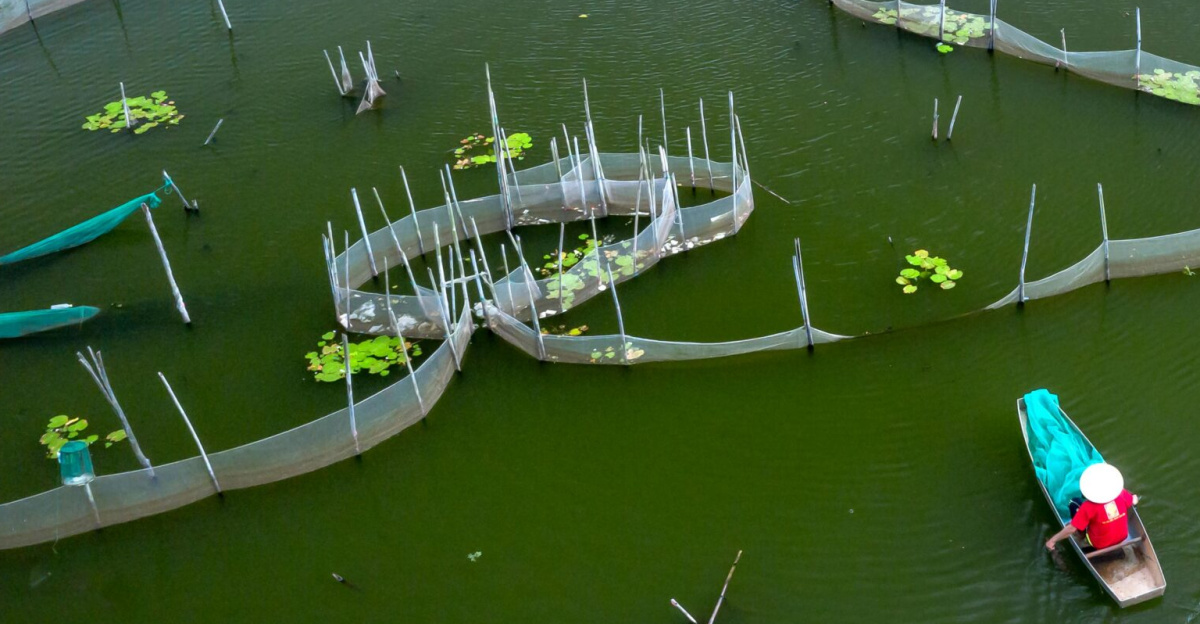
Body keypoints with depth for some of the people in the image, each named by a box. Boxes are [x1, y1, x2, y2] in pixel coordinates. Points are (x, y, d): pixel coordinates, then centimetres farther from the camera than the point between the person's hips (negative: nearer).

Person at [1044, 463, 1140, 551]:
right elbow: (1134, 502, 0)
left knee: (1074, 504, 3)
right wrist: (1134, 497, 25)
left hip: (1100, 545, -4)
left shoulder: (1088, 507, -33)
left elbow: (1071, 529, -28)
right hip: (1123, 538, 4)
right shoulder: (1121, 493, -22)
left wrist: (1052, 540, -17)